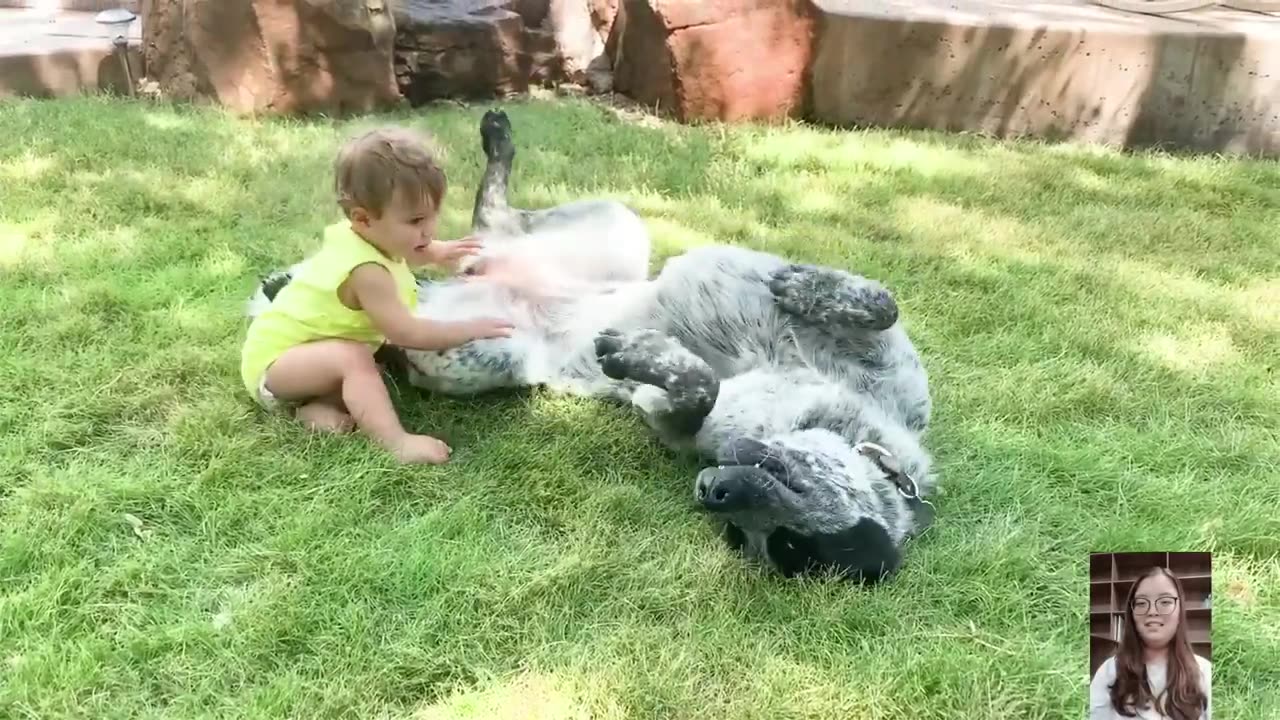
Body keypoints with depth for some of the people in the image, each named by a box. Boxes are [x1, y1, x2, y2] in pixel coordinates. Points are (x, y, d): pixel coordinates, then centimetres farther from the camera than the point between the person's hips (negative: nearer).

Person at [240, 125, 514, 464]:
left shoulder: (361, 235, -3)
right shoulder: (366, 273, -32)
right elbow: (406, 333, -32)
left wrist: (436, 253, 17)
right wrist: (469, 329, -25)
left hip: (283, 344, 11)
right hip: (273, 362, -11)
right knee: (353, 359, -32)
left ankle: (319, 405, -7)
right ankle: (397, 441, -42)